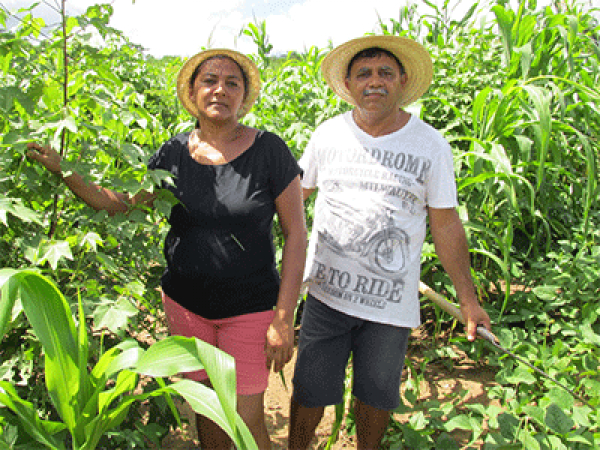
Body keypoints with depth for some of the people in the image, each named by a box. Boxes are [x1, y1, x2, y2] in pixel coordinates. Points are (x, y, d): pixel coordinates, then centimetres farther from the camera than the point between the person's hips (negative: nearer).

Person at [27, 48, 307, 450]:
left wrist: (284, 318, -14)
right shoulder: (174, 153, -1)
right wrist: (63, 169, -7)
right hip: (185, 303, 4)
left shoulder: (268, 150, -11)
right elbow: (120, 203, 6)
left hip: (250, 308, -3)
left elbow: (296, 232, -11)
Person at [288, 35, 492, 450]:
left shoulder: (430, 145, -4)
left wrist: (468, 299, -1)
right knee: (310, 389, 11)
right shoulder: (328, 134, 0)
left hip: (391, 302, 0)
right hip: (326, 291, 1)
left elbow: (446, 225, -1)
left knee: (377, 392, 18)